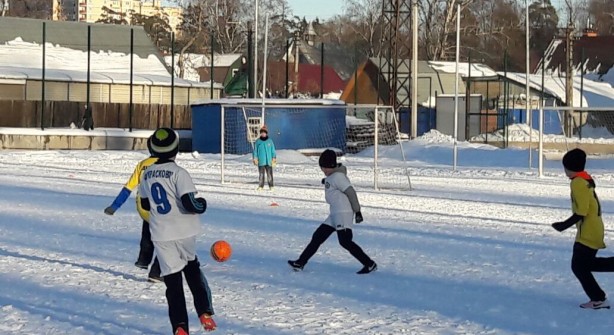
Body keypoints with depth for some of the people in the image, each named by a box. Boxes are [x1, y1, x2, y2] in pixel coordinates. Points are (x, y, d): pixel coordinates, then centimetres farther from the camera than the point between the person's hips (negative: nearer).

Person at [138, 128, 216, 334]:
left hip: (160, 235, 3)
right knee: (193, 270, 21)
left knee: (172, 280, 3)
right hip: (184, 232, -3)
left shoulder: (147, 174, 4)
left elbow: (145, 204, 15)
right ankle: (205, 313, 10)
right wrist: (201, 205, -1)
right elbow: (189, 203, -21)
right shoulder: (178, 173, -15)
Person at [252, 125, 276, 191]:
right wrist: (255, 159, 0)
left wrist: (274, 159, 3)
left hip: (269, 161, 0)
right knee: (261, 174, 1)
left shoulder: (270, 141, 4)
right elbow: (255, 151, 7)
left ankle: (271, 186, 5)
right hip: (261, 161, 0)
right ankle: (260, 186, 7)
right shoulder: (258, 141, 4)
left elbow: (273, 151, 7)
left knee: (269, 174, -1)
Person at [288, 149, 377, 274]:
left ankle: (369, 264, -13)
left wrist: (357, 211, -16)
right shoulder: (331, 176, 14)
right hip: (335, 214, 10)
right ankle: (301, 262, 18)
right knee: (318, 236, 11)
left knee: (345, 241, -16)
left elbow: (351, 192, -16)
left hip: (343, 213, -10)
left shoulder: (338, 176, -14)